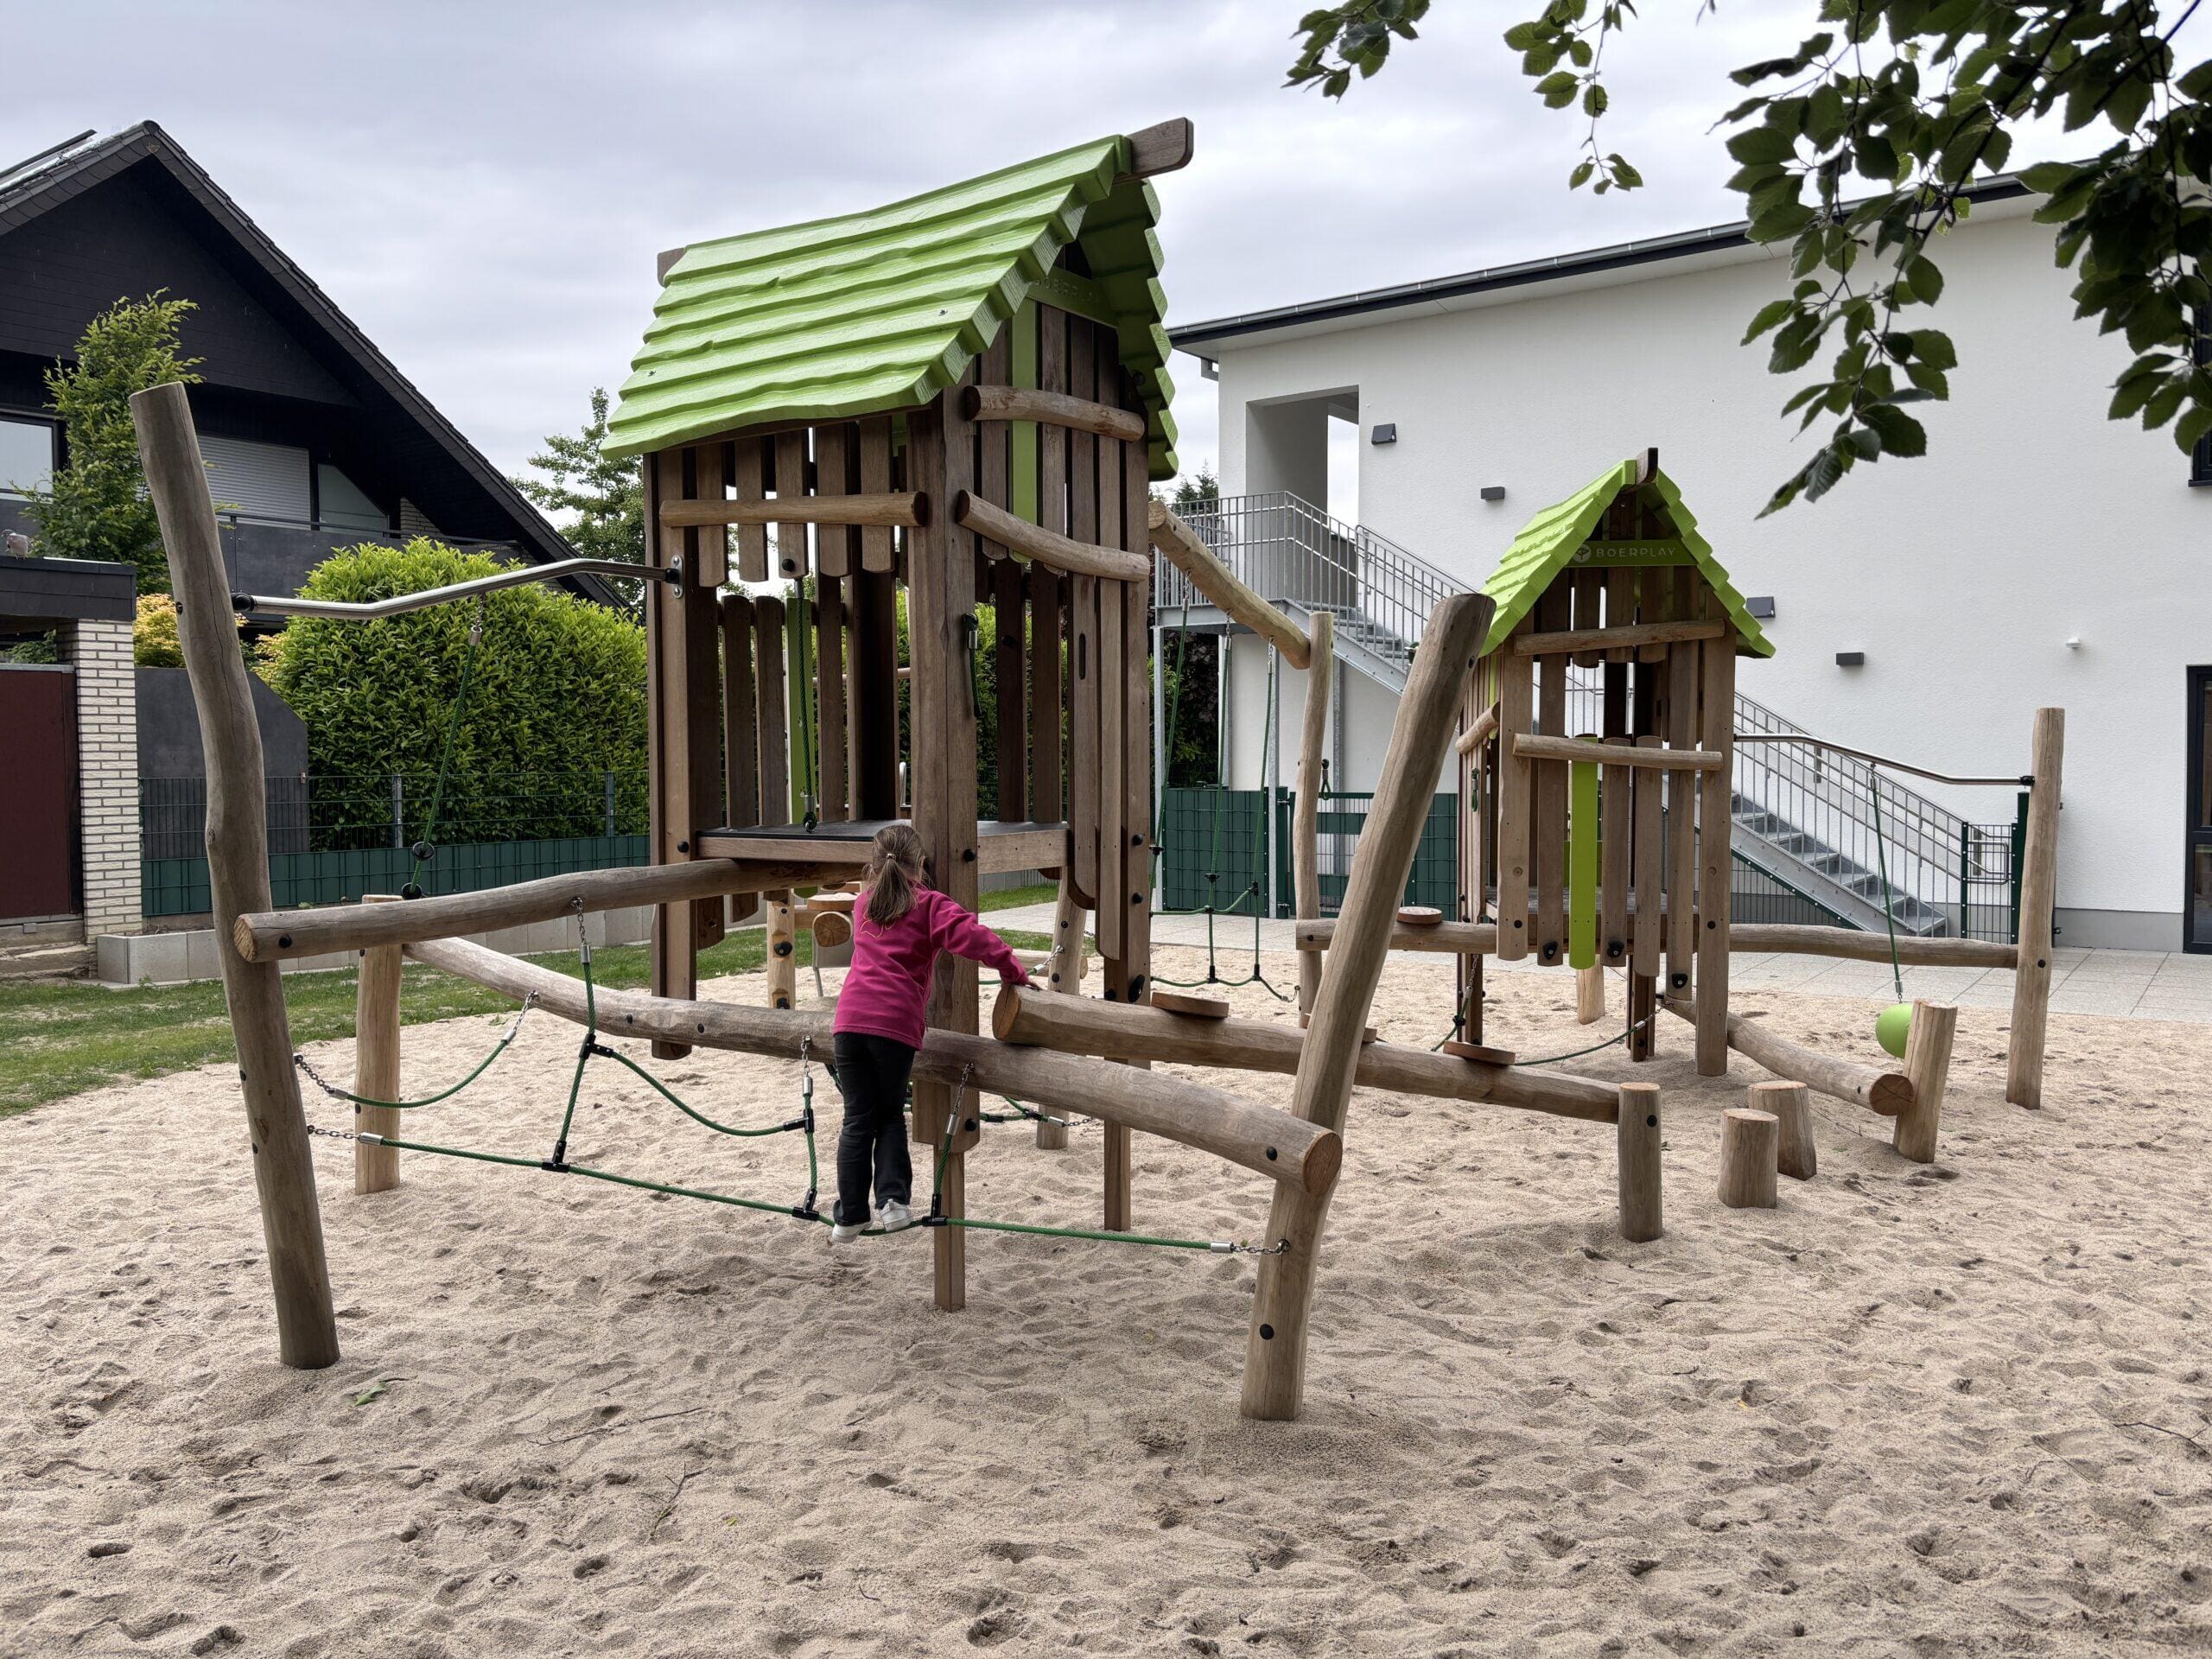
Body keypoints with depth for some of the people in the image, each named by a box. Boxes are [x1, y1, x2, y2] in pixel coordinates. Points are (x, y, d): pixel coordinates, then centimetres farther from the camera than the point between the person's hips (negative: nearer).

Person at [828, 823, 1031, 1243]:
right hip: (896, 1022, -3)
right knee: (891, 1115, 15)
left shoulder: (863, 904, 20)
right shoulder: (929, 905, 4)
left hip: (851, 1018, 3)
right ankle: (893, 1199, 0)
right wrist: (1014, 972, -5)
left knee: (859, 1118, 9)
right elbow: (973, 937, -12)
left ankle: (849, 1216, 10)